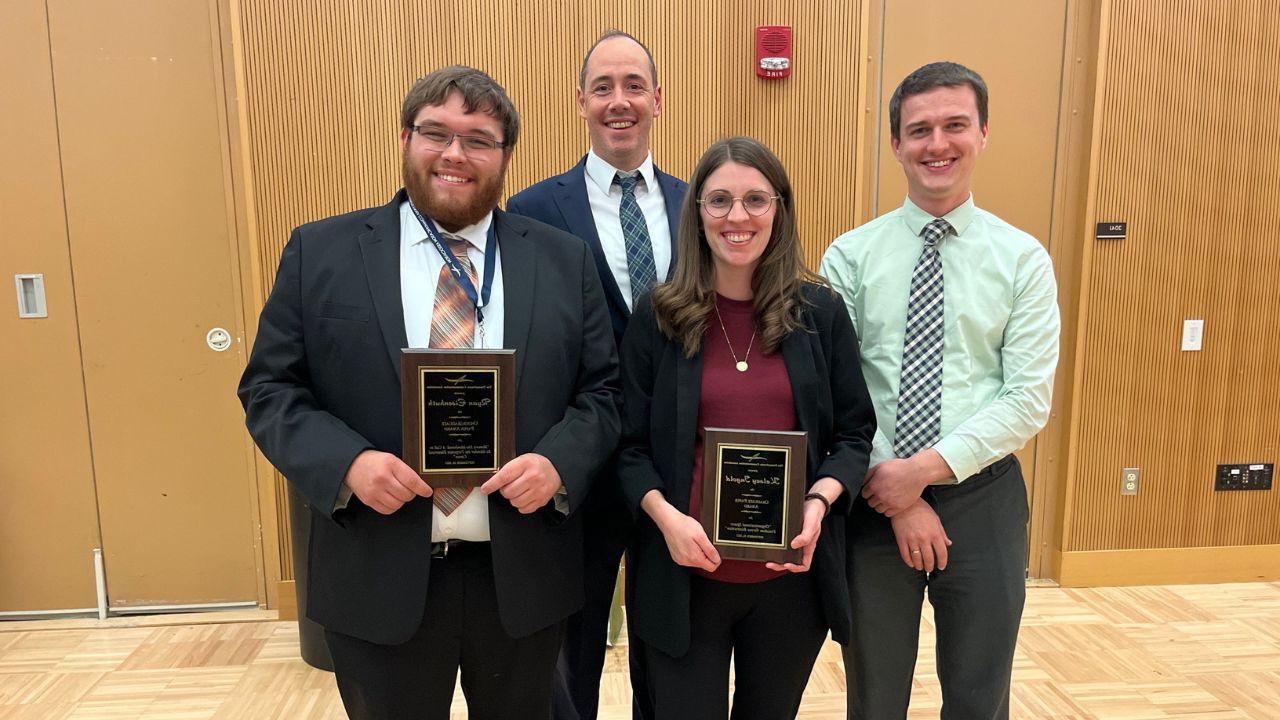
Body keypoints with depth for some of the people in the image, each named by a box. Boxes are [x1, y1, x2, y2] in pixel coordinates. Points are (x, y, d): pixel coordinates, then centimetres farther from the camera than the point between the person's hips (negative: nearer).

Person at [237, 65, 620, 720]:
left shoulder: (564, 260, 2)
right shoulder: (320, 252, 0)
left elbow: (602, 390, 3)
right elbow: (268, 387, 0)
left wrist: (559, 462, -15)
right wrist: (347, 461, -17)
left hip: (523, 575, 2)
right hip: (380, 579, -1)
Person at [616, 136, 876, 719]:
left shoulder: (820, 312, 0)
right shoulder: (657, 320, -3)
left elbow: (854, 433, 4)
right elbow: (630, 445, -1)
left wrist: (819, 500, -13)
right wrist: (664, 513, -17)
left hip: (792, 575, 2)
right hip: (685, 576, -1)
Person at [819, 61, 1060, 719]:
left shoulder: (1023, 258, -1)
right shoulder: (849, 257, -3)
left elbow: (1029, 400, -7)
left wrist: (927, 469, -17)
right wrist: (897, 497, -13)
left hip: (983, 499, 1)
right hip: (873, 501, 0)